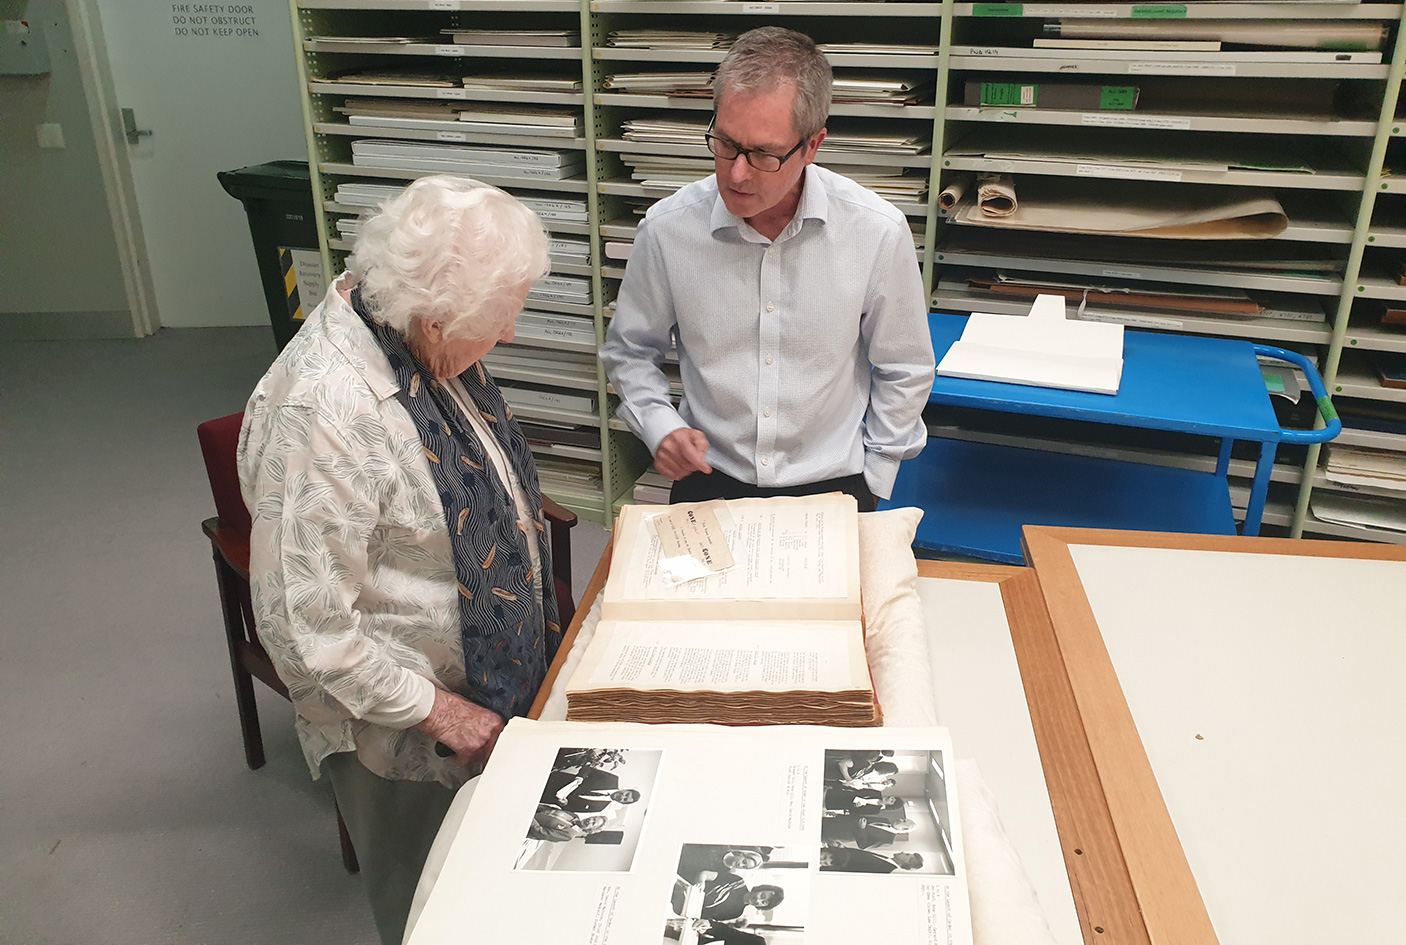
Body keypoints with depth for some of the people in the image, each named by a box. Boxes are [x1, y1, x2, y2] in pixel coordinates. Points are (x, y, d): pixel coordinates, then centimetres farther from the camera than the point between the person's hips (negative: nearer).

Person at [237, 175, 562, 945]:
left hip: (496, 677, 8)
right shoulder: (322, 412, -33)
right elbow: (305, 621, -29)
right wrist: (437, 710, -21)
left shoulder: (421, 341, -6)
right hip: (404, 735, -8)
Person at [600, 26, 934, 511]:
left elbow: (904, 371, 3)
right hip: (708, 479, 0)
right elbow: (629, 351, 8)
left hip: (830, 484, 0)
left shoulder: (878, 231, -11)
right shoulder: (667, 227, -10)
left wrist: (873, 487, 3)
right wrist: (660, 428, -9)